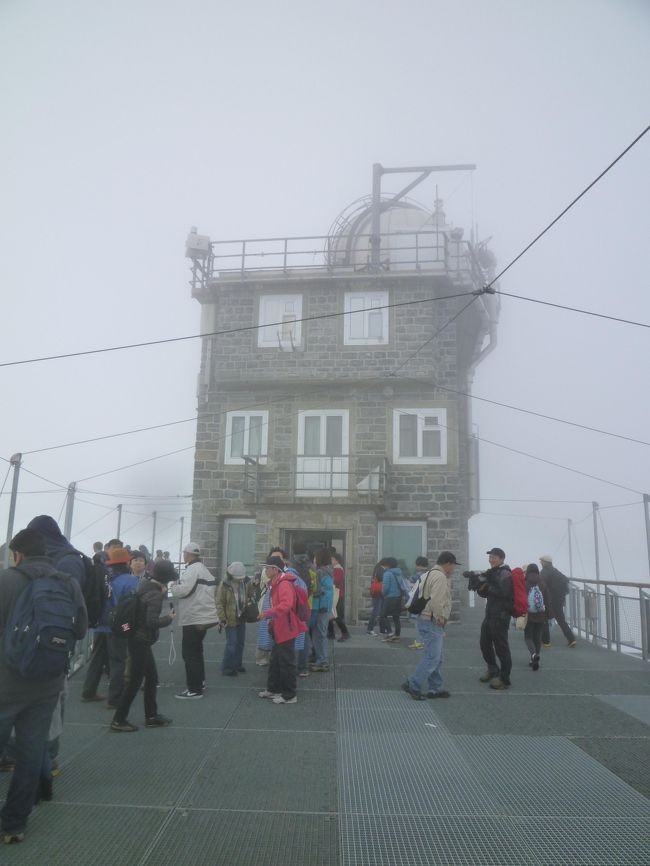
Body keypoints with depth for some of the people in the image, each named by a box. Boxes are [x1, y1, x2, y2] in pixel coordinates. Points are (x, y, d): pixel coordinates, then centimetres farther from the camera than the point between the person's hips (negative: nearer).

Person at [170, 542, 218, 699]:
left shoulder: (192, 569, -15)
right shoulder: (203, 569, 18)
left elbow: (182, 590, -24)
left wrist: (173, 586, -4)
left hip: (194, 618, -10)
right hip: (203, 616, 10)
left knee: (190, 654, -4)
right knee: (196, 651, 22)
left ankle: (194, 689, -1)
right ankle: (199, 682, 31)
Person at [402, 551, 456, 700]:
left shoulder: (431, 573, 17)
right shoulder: (440, 577, -17)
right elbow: (436, 601, -27)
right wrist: (440, 619, -15)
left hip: (426, 619, 11)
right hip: (431, 622, -11)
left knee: (436, 657, 16)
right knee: (432, 657, -8)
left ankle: (435, 688, 21)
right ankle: (412, 685, -4)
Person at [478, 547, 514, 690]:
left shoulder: (505, 574, -12)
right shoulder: (492, 573, 14)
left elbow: (503, 593, -25)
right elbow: (484, 594, 14)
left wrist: (488, 586, -21)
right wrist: (481, 585, -5)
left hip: (500, 616, -9)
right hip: (489, 614, 9)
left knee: (501, 647, -5)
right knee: (485, 643, 19)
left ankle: (504, 679, 4)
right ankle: (493, 670, 37)